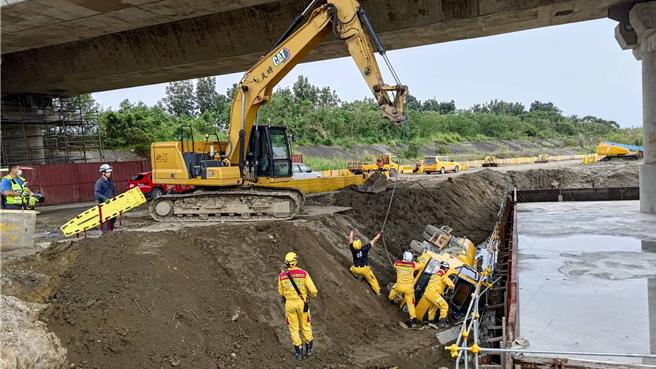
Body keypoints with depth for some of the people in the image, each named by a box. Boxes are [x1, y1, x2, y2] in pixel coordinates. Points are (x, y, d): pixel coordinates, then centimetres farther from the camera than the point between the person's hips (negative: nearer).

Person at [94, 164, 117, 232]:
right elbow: (96, 193, -20)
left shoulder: (110, 181, 13)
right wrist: (105, 199, -28)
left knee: (113, 218, 14)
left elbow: (113, 191, 22)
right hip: (103, 204, -8)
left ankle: (111, 231, 27)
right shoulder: (99, 182, -12)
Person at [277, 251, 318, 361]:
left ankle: (299, 352, 17)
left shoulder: (281, 275, -10)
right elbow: (313, 290, -13)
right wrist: (314, 294, 10)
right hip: (302, 303, 0)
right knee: (305, 325, 20)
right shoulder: (303, 273, -16)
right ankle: (309, 348, 31)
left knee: (293, 328, 14)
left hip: (289, 304, 1)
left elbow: (281, 292, 4)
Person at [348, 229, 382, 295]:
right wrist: (379, 234, -3)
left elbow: (350, 239, -4)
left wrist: (351, 232, 11)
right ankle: (377, 291, 29)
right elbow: (373, 241, -15)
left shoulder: (353, 249, -22)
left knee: (352, 269, 37)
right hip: (365, 269, -1)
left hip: (356, 270, 1)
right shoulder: (365, 249, -27)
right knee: (372, 279, 20)